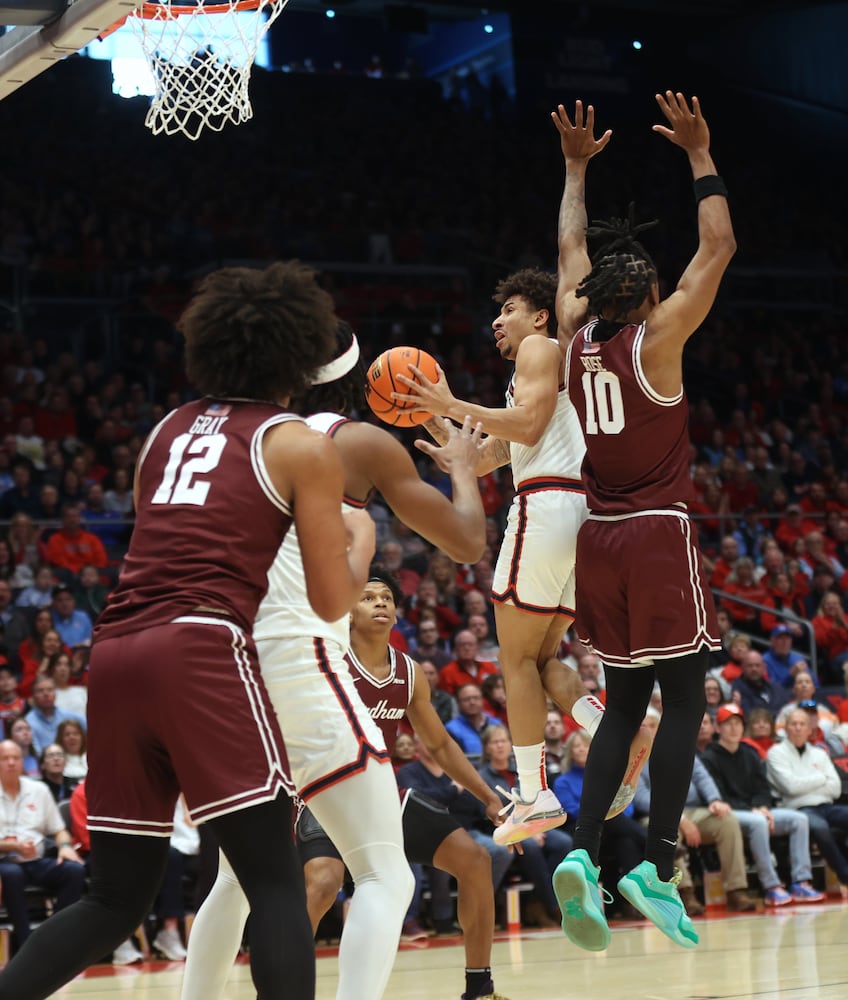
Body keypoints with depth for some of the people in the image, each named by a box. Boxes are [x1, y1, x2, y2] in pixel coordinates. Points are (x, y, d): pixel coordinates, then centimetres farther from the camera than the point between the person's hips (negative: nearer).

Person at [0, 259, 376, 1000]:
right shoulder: (304, 446, 8)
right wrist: (362, 536, 26)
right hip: (201, 650, -6)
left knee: (117, 899, 14)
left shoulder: (168, 430, 24)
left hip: (116, 654, 6)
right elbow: (334, 604, 7)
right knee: (277, 883, -3)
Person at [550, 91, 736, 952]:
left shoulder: (576, 336, 5)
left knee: (623, 705, 11)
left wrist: (576, 168, 30)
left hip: (600, 538, 6)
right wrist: (701, 158, 3)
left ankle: (582, 853, -5)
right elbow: (718, 248, -4)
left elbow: (570, 252, 22)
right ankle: (657, 867, -12)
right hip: (659, 535, -6)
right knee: (683, 702, -2)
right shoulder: (655, 339, -9)